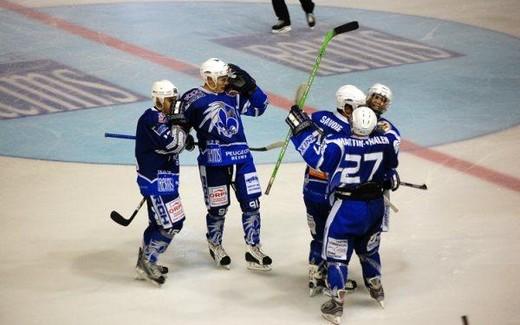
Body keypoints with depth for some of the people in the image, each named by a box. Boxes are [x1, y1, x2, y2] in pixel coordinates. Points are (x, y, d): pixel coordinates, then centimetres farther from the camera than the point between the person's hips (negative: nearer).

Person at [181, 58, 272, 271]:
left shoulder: (233, 95, 9)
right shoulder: (193, 99, -4)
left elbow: (259, 106, 13)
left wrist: (248, 85, 2)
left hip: (241, 157, 5)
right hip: (213, 161, -4)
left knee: (251, 204, 3)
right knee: (218, 208, 6)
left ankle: (253, 250, 14)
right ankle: (215, 246, 33)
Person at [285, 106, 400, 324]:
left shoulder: (338, 144, -24)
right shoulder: (385, 142, -10)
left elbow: (314, 156, -21)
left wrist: (301, 128, -14)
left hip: (346, 208, -5)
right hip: (375, 205, 5)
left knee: (337, 255, 6)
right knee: (368, 248, 28)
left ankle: (336, 305, 7)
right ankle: (377, 290, 44)